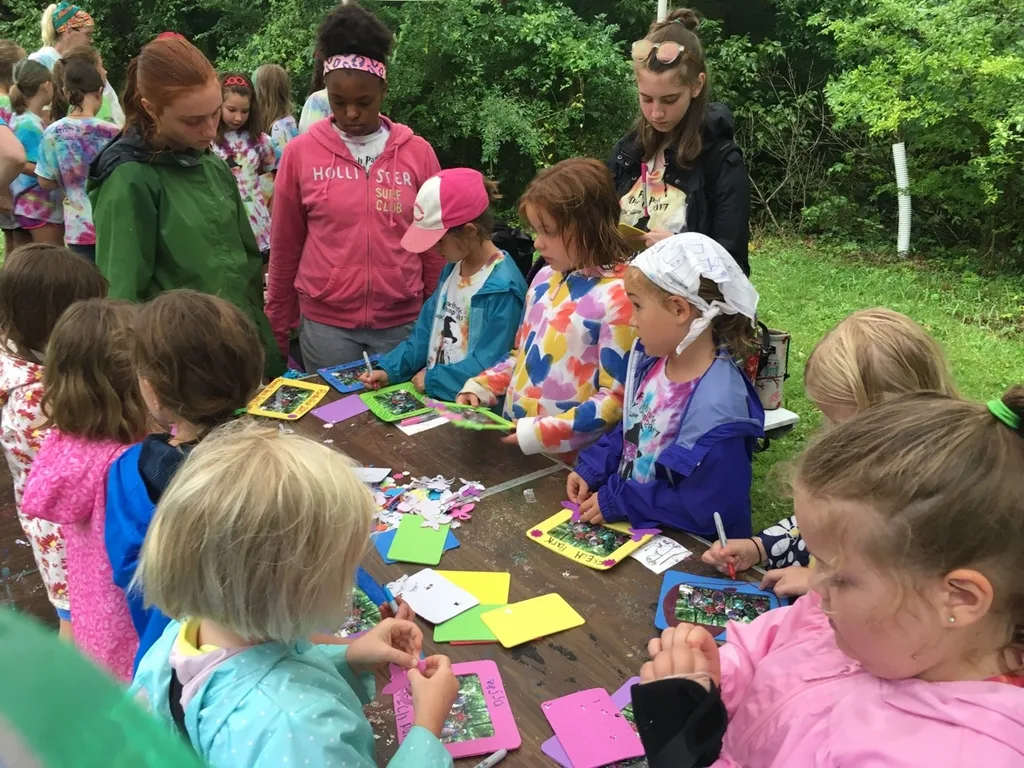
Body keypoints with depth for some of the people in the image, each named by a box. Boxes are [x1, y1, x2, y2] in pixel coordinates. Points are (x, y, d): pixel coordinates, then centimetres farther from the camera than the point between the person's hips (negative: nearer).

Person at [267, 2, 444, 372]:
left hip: (403, 321, 1)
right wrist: (278, 328, 9)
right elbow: (285, 248, 5)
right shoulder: (301, 153, -1)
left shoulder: (418, 152, 0)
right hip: (324, 322, 0)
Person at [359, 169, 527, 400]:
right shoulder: (452, 269, 10)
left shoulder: (503, 288, -18)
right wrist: (389, 369, 1)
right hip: (432, 395, 7)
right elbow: (427, 331, 13)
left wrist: (432, 379, -12)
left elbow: (488, 366, -20)